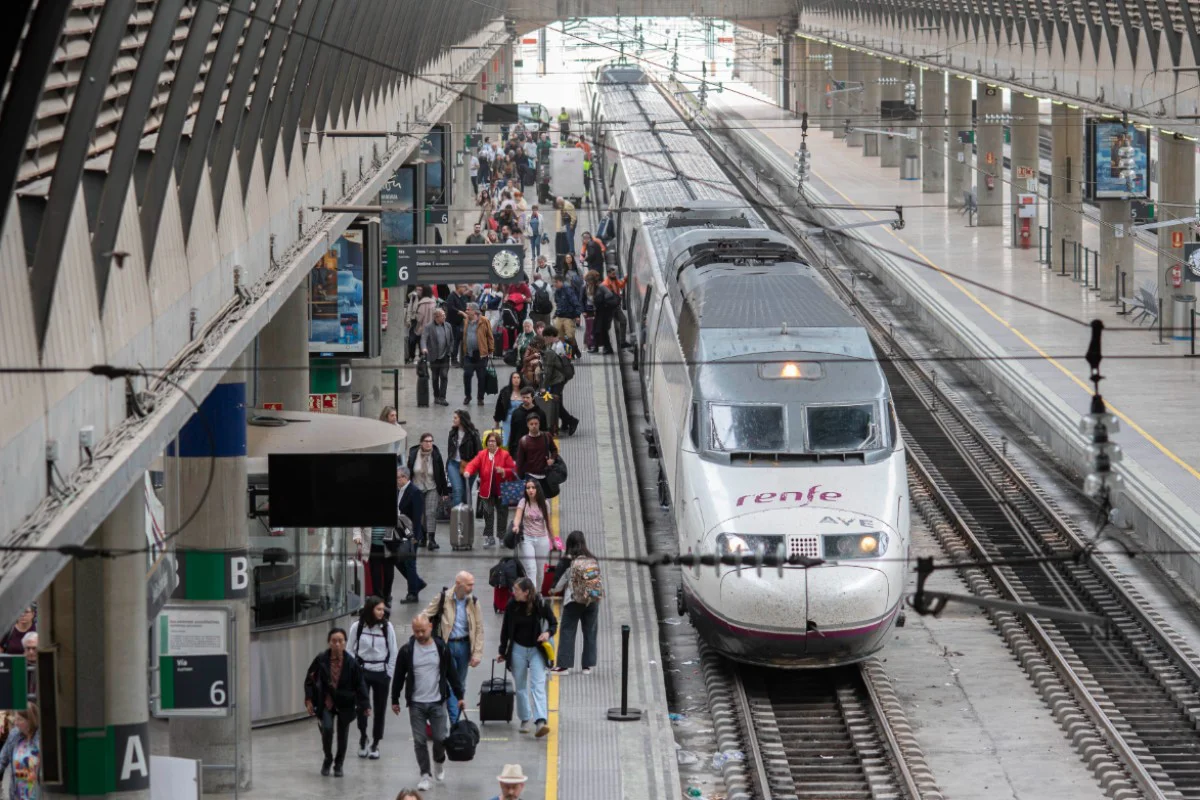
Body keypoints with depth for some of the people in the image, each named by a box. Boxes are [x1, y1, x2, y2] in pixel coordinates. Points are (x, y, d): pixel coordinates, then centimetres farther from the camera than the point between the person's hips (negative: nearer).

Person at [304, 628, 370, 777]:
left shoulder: (352, 663, -9)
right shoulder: (321, 660, -8)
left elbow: (360, 685, -5)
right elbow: (310, 680, 1)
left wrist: (364, 705, -9)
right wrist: (309, 700, -5)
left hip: (345, 704, 1)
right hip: (326, 703, -1)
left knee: (343, 735, 7)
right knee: (327, 728, -18)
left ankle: (338, 765, 27)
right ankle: (328, 758, 7)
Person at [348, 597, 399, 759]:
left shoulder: (387, 627, -2)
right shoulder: (357, 627, -4)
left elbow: (393, 652, 3)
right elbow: (350, 650, 3)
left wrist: (389, 673, -1)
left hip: (381, 672, 1)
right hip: (362, 672, -1)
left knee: (380, 709, 5)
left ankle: (375, 744, 16)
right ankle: (362, 740, 10)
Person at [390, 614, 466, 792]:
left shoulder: (441, 648, -1)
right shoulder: (407, 650, -4)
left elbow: (451, 673, 6)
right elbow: (399, 677, 4)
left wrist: (460, 696, 5)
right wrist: (395, 700, 7)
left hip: (437, 702, 0)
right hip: (416, 704, 0)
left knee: (441, 738, 0)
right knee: (420, 741, 1)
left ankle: (439, 762, 31)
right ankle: (425, 775, 11)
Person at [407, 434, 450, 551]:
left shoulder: (436, 455, -9)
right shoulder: (413, 454, -6)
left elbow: (442, 474, -4)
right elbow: (408, 471, 2)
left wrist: (445, 492, -3)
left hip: (432, 489, -2)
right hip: (417, 487, 2)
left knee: (431, 512, -12)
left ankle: (431, 539, -17)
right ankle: (422, 538, 18)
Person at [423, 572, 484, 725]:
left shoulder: (473, 601, -1)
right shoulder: (443, 598, -10)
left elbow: (479, 629, 1)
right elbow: (426, 616, -2)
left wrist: (477, 653, -3)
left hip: (464, 645, 3)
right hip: (447, 644, -3)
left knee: (460, 684, 12)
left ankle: (455, 719, 23)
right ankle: (455, 723, -8)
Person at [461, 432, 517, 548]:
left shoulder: (504, 455, 0)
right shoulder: (482, 455, 4)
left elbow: (513, 470, -1)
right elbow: (473, 464, -8)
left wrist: (503, 471, -20)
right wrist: (467, 471, -29)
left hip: (501, 491, -1)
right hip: (487, 491, 1)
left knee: (502, 514, 7)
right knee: (488, 514, 0)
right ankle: (489, 538, 4)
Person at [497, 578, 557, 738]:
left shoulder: (541, 606, -10)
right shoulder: (512, 606, -4)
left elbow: (554, 624, 4)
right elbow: (506, 629, 7)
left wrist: (548, 633, -18)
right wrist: (503, 652, 11)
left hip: (536, 650, -3)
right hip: (518, 649, 3)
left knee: (538, 685, -13)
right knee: (521, 687, 10)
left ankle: (540, 722, -23)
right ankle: (525, 720, 23)